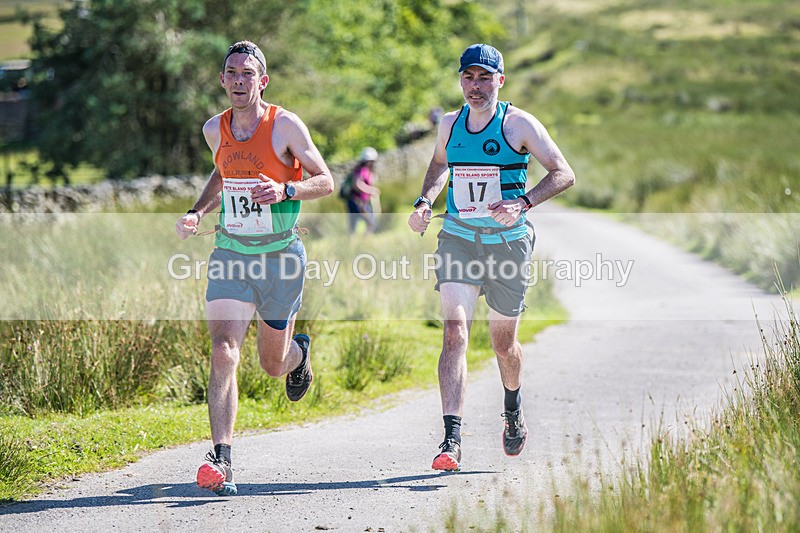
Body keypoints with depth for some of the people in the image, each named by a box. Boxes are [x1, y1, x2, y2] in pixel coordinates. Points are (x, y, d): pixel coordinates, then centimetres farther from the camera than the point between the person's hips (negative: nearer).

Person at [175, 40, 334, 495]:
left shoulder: (286, 126, -10)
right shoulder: (215, 129, 3)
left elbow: (326, 181, -5)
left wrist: (286, 190, -23)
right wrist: (198, 213, 8)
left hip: (281, 256, -2)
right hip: (230, 255, 2)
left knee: (273, 365, 12)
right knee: (223, 354, -17)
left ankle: (299, 353, 51)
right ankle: (221, 460, -20)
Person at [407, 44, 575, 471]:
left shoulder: (518, 124, -8)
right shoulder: (449, 125, 4)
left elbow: (564, 174, -10)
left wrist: (522, 203, -25)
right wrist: (424, 202, 6)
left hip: (507, 242, -2)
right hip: (457, 239, 2)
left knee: (503, 343, 11)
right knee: (454, 332, -16)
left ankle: (513, 412, 43)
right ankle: (452, 439, -22)